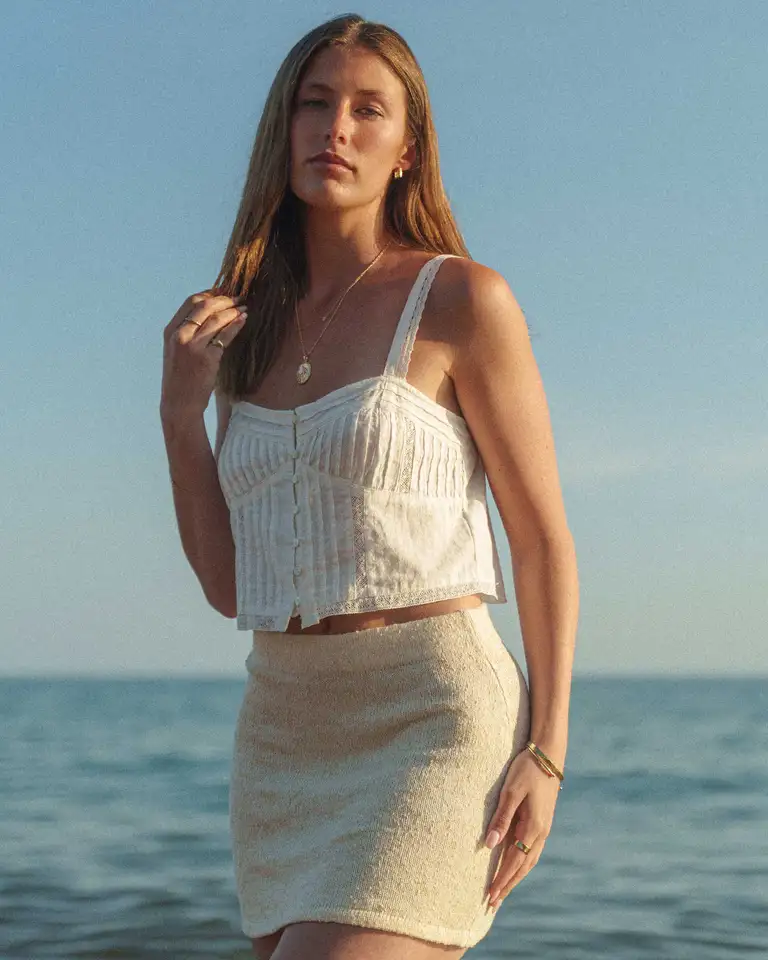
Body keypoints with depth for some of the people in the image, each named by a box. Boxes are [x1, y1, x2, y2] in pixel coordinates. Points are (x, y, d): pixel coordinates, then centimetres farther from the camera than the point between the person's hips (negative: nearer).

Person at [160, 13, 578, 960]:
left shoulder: (461, 300, -4)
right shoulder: (250, 331, 12)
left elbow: (544, 539, -4)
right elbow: (229, 583, 11)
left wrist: (545, 751, -13)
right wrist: (180, 410, 0)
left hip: (432, 717, -6)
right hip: (284, 734, 6)